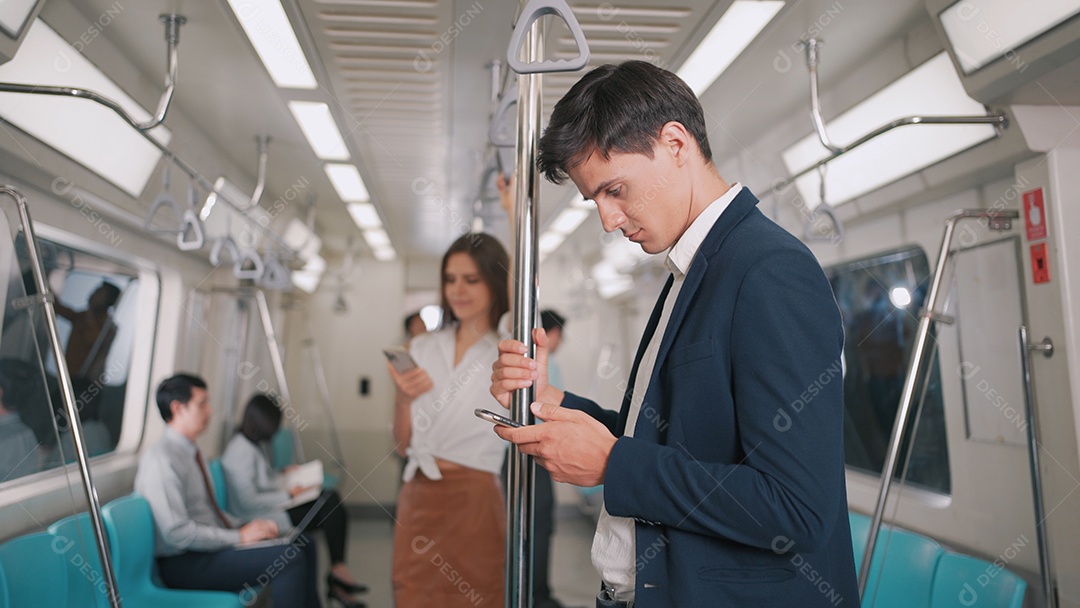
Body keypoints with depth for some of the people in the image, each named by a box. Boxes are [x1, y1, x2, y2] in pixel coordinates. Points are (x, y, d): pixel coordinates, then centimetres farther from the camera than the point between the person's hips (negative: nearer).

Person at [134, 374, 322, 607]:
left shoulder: (190, 452, 12)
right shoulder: (161, 460, -18)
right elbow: (177, 532, -24)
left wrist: (249, 527, 3)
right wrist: (239, 536, -19)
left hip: (210, 545, 9)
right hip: (183, 562, -9)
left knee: (302, 546, 3)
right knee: (289, 558, -22)